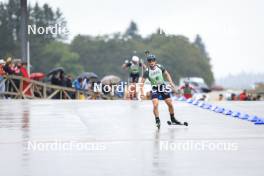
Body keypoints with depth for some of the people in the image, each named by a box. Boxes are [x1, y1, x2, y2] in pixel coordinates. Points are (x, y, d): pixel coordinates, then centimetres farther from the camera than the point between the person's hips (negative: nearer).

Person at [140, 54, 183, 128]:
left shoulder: (160, 67, -10)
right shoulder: (147, 71, -17)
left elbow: (166, 74, 7)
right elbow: (142, 82, -13)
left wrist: (171, 83, -3)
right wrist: (142, 93, -23)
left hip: (163, 87, 3)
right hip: (155, 89, -3)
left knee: (170, 104, 4)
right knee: (155, 105, -21)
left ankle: (173, 119, 24)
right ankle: (157, 121, -9)